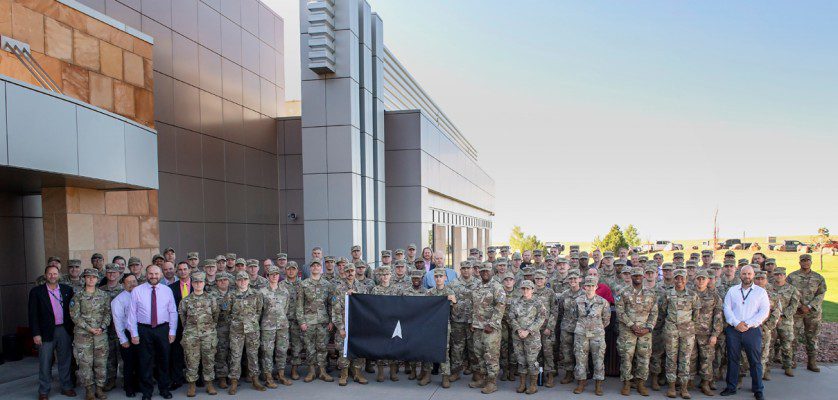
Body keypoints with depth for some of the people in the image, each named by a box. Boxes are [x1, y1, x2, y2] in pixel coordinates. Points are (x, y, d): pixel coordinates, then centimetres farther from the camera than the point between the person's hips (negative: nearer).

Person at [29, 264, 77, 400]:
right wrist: (36, 333, -9)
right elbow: (33, 314, -4)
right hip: (46, 331, -2)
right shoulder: (36, 291, -2)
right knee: (45, 363, 4)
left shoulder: (67, 289, 6)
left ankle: (66, 387, 23)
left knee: (65, 361, 11)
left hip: (64, 330, 2)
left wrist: (72, 328, 4)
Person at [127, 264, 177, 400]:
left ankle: (164, 389, 27)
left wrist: (172, 331, -1)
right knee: (145, 362, 6)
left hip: (163, 329, 1)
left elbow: (173, 312, 4)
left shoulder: (167, 290, 2)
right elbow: (132, 313, -2)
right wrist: (134, 333, -5)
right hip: (144, 330, -1)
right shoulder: (137, 291, -2)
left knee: (164, 360, 11)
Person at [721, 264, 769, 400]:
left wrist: (748, 324, -12)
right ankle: (731, 387, 16)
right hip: (733, 329, 2)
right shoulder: (732, 290, 10)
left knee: (755, 360, 0)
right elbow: (727, 308, 4)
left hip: (753, 330, -2)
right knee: (732, 359, 7)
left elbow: (764, 311, -3)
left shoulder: (761, 291, 5)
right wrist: (736, 323, -11)